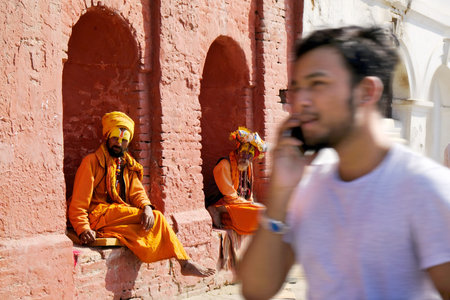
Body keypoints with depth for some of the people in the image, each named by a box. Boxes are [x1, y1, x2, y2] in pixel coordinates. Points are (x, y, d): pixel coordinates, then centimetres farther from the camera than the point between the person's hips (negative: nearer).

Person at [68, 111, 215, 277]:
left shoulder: (128, 165, 20)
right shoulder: (91, 162, -1)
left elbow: (137, 192, 6)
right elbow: (79, 202, -8)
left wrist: (147, 206, -18)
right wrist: (83, 229, -26)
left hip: (120, 219, 7)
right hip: (98, 216, -7)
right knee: (156, 217, -21)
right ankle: (185, 262, -18)